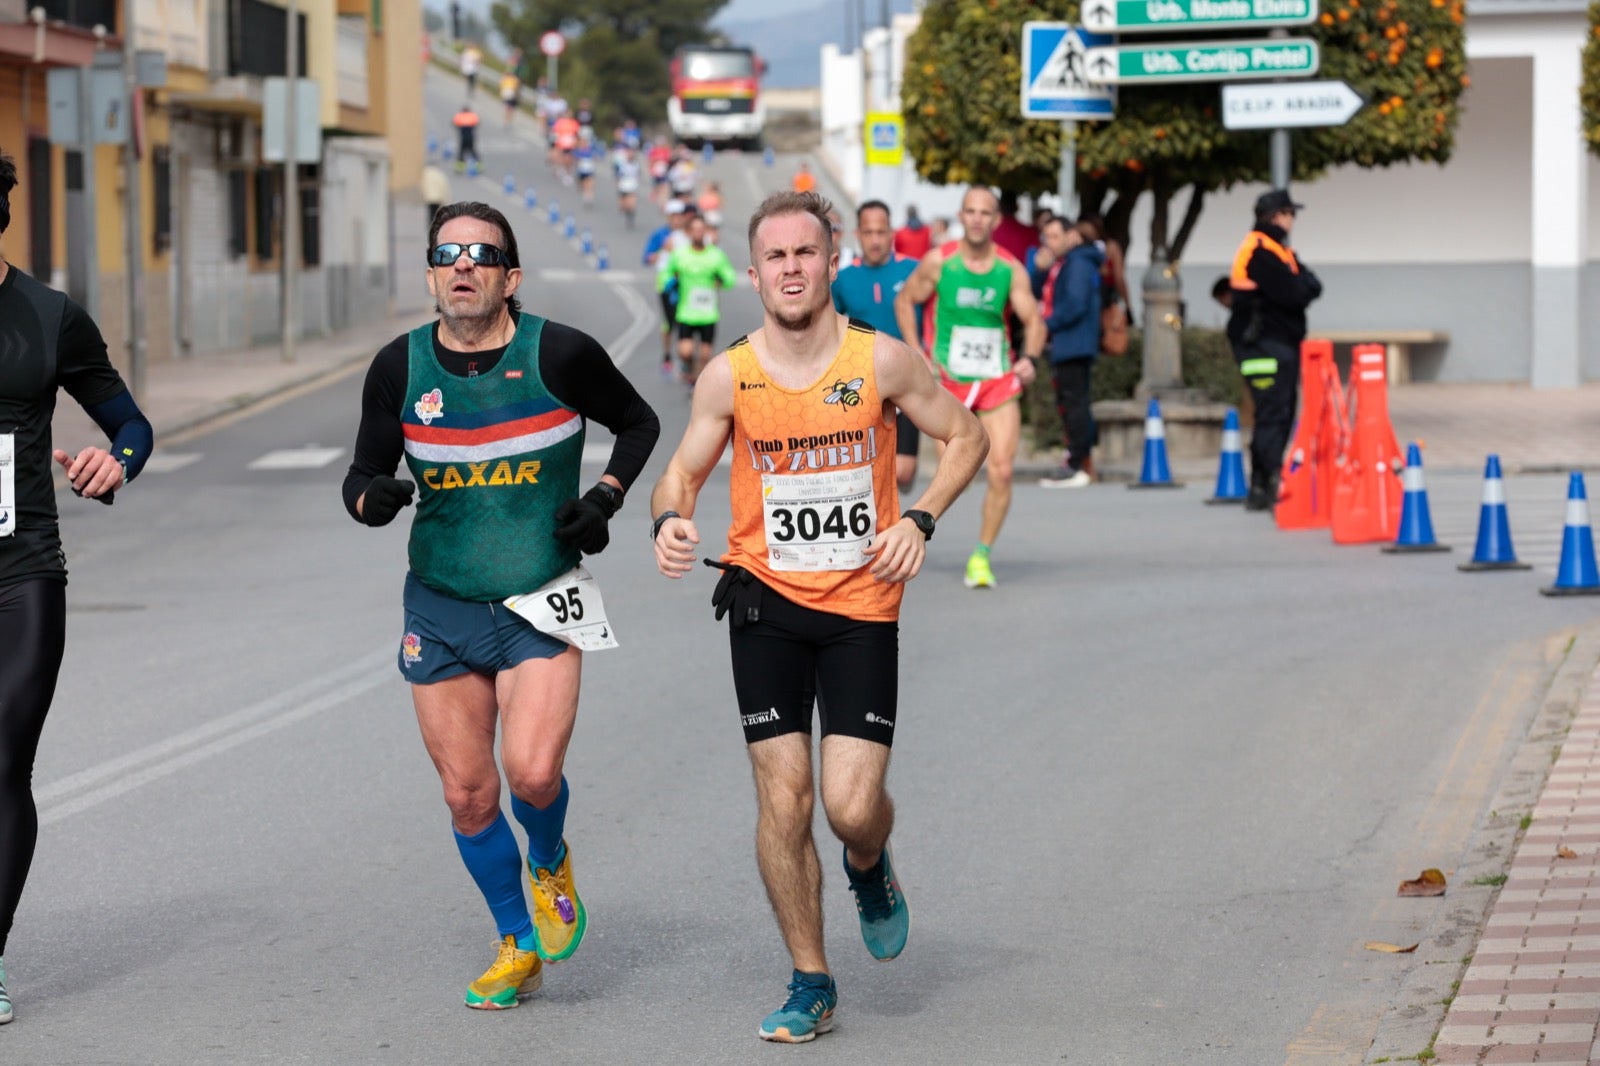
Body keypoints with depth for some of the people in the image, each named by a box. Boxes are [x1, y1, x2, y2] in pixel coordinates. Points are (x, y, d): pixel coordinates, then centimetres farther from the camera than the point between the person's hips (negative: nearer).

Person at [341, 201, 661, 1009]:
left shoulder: (560, 355, -9)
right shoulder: (400, 368, -2)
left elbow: (638, 423, 8)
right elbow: (365, 471, 7)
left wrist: (606, 496, -7)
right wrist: (373, 497, -16)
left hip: (542, 605, -3)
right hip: (441, 607, 3)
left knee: (532, 772, -20)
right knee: (468, 794, 5)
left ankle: (551, 865, 16)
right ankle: (519, 947, 26)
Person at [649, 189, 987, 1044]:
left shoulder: (881, 361, -7)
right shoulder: (728, 378, -5)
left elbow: (965, 437, 6)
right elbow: (682, 472, 7)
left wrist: (920, 521, -8)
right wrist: (670, 521, -16)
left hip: (862, 603, -1)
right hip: (766, 598, 1)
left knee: (851, 806, -9)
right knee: (782, 796, -4)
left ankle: (870, 868, 30)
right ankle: (811, 985, 12)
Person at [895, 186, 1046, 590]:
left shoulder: (1011, 270, -1)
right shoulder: (938, 262, -5)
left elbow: (1034, 321, 2)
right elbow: (905, 301, 7)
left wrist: (1030, 358, -18)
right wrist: (917, 355, -4)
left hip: (999, 381, 2)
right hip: (948, 378, -1)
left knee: (1002, 471, -9)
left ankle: (982, 556, 6)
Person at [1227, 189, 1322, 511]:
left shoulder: (1277, 250, 19)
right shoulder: (1261, 252, -15)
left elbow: (1311, 288, 12)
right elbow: (1293, 295, -21)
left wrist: (1303, 285, -7)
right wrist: (1305, 285, -2)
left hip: (1280, 343, 10)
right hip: (1264, 345, -10)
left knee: (1278, 416, 12)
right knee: (1273, 415, -14)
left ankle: (1261, 489, 15)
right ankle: (1272, 486, -18)